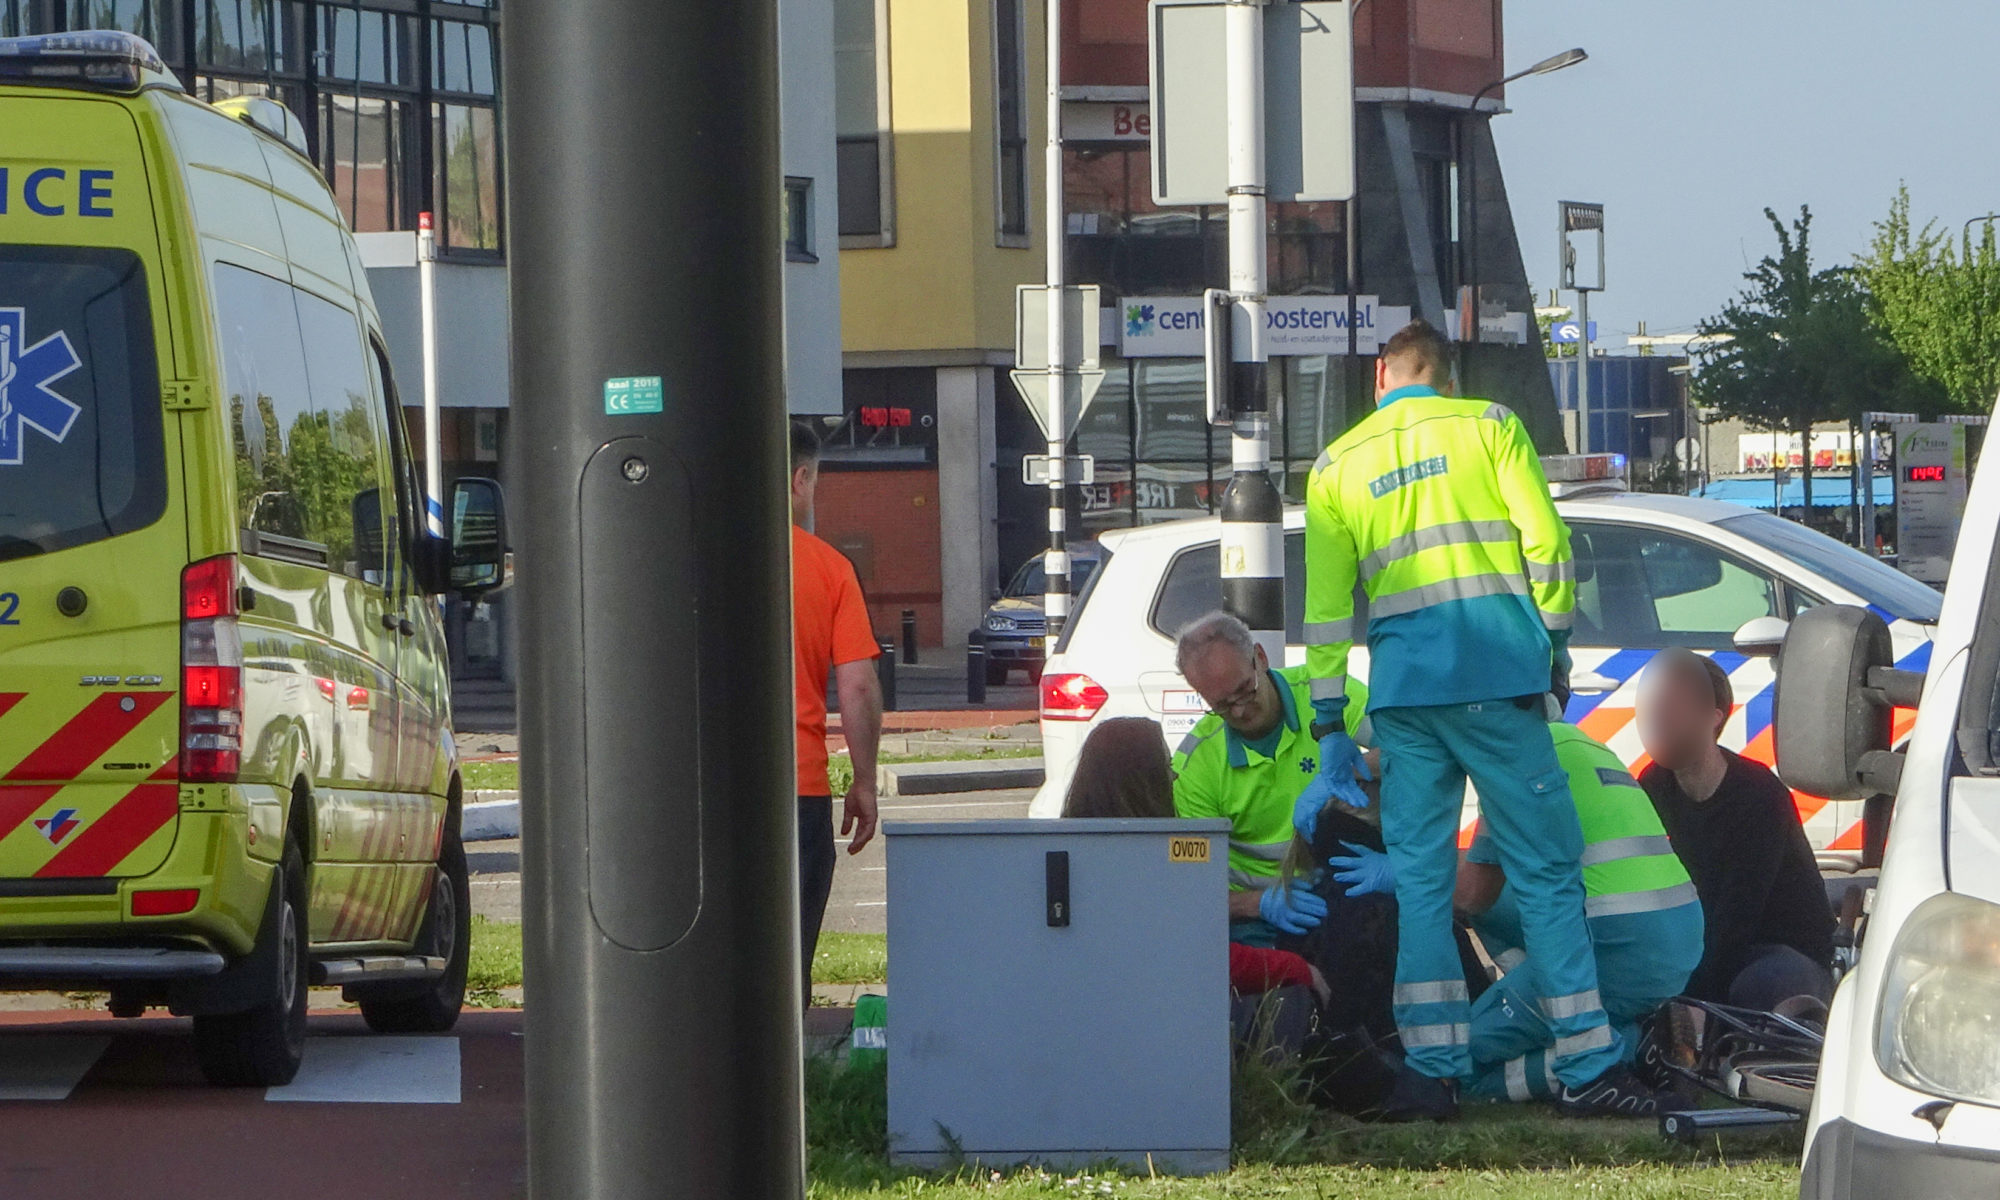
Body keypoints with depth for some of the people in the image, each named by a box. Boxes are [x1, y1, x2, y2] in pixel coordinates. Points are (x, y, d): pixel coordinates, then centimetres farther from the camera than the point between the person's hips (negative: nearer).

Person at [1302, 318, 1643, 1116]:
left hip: (1400, 688, 2)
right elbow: (1544, 539, -3)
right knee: (1544, 869, -1)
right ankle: (1586, 1064, -4)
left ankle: (1433, 1066, 0)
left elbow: (1326, 607, 13)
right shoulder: (1487, 425, 8)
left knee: (1417, 875, 7)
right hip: (1496, 674, -2)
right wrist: (1554, 642, 8)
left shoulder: (1336, 466, 15)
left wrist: (1330, 730, 15)